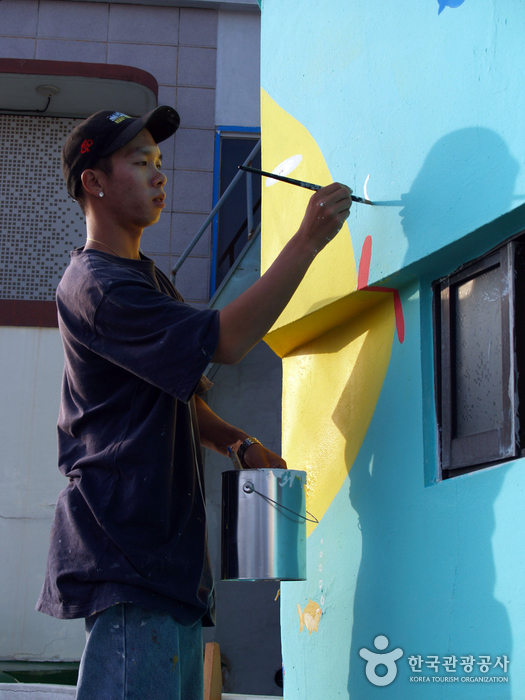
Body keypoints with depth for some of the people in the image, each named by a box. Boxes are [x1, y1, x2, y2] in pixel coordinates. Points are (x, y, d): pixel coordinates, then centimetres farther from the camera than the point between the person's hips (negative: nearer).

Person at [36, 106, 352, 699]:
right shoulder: (96, 287, -13)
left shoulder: (147, 279, 22)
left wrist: (241, 445, 9)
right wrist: (308, 240, -20)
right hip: (124, 545, -10)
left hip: (166, 544, 10)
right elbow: (224, 341, -21)